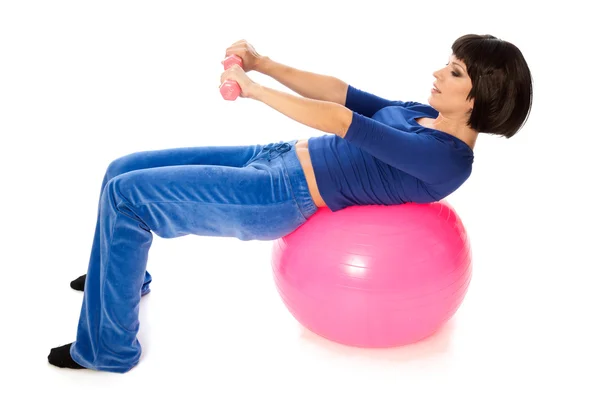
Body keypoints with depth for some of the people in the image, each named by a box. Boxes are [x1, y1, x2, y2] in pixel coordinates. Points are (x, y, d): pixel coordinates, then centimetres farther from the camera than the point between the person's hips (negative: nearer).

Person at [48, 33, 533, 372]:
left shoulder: (446, 158, -17)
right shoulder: (423, 116, 10)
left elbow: (340, 121, -23)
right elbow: (340, 92, 10)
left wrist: (252, 88, -18)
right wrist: (262, 63, -1)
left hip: (282, 197, -9)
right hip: (275, 157, 9)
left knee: (125, 194, -14)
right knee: (124, 169, 12)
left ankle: (107, 349, 1)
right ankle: (122, 273, 40)